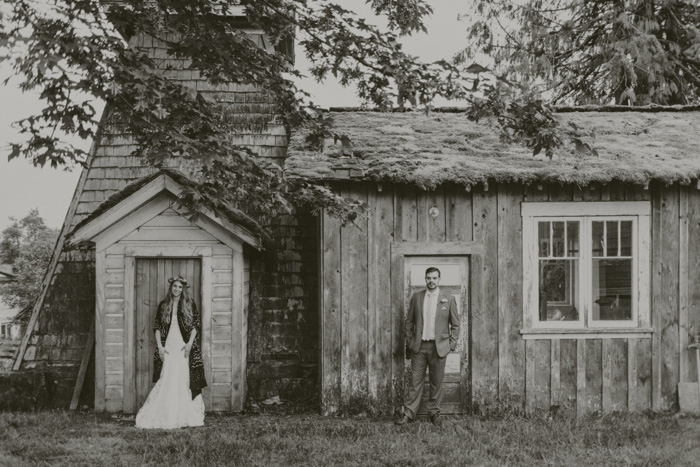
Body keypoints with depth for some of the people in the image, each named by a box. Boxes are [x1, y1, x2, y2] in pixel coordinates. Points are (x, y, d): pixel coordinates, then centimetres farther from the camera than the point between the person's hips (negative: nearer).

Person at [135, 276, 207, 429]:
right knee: (166, 381, -4)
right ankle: (166, 417, 0)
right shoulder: (163, 306, 8)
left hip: (184, 348, -1)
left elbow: (196, 325, 3)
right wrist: (159, 346, -3)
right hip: (168, 348, 1)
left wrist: (190, 343, -9)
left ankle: (185, 416, 5)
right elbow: (157, 327, 8)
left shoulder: (189, 305, 5)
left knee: (185, 380, -3)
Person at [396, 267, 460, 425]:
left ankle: (434, 412, 17)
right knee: (415, 381, 1)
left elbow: (455, 324, 6)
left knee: (436, 382, 5)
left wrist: (451, 344, 0)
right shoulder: (416, 297, 6)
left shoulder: (448, 299, 1)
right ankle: (409, 414, 4)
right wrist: (409, 342, 5)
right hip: (418, 347, 1)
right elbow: (409, 322, 11)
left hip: (439, 347, -1)